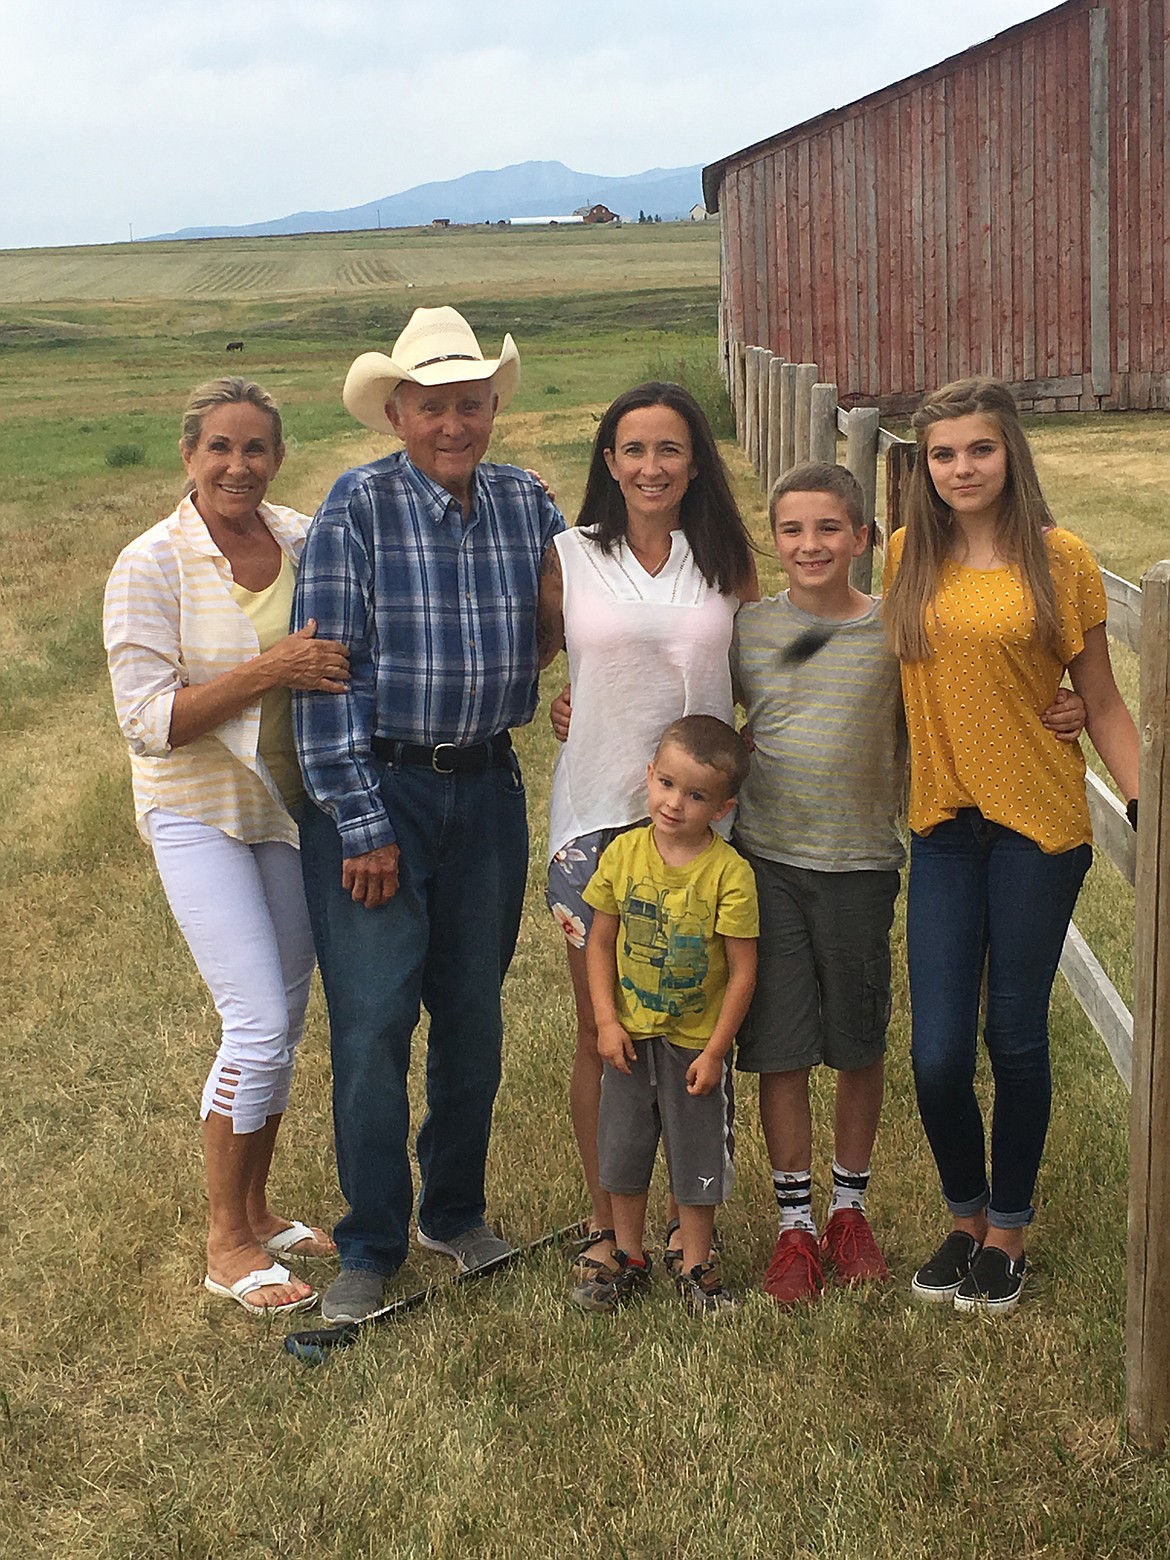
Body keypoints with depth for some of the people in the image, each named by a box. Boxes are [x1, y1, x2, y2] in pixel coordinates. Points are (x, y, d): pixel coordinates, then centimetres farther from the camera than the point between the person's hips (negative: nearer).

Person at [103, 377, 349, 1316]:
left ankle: (256, 1210, 30)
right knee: (259, 1025, -10)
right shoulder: (152, 565, -14)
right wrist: (267, 670, -27)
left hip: (291, 804, 5)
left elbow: (340, 657, 15)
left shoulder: (307, 542, -1)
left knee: (284, 1019, 12)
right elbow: (148, 720, -19)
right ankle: (227, 1244, 7)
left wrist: (328, 663, -7)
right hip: (199, 811, -5)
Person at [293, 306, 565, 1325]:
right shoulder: (358, 506, -9)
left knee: (474, 1014, 13)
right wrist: (361, 825, -14)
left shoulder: (527, 503, 3)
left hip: (488, 787, 4)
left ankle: (457, 1211, 31)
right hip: (375, 786, -4)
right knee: (372, 1022, -2)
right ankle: (371, 1248, 12)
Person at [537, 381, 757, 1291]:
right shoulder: (570, 558, 1)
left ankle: (689, 1215, 22)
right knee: (602, 1034, 6)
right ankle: (606, 1220, 21)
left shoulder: (726, 561, 5)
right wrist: (582, 713, 0)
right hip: (599, 815, -1)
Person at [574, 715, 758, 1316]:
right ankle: (628, 1258, 33)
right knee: (623, 1153, 15)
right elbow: (601, 941, 1)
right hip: (631, 1039, 3)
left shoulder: (728, 872, -16)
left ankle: (696, 1267, 27)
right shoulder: (624, 853, -7)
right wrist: (607, 1020, -7)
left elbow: (742, 970, -12)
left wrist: (715, 1051, -13)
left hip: (697, 1045, -3)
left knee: (697, 1160, 10)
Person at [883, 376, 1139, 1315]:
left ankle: (1008, 1232, 28)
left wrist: (1146, 806, -7)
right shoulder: (907, 558, 4)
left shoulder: (1059, 559, -6)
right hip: (943, 826, 3)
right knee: (938, 1051, 2)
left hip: (1039, 824, -3)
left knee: (1016, 1037, 7)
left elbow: (1102, 706, -1)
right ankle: (966, 1218, 27)